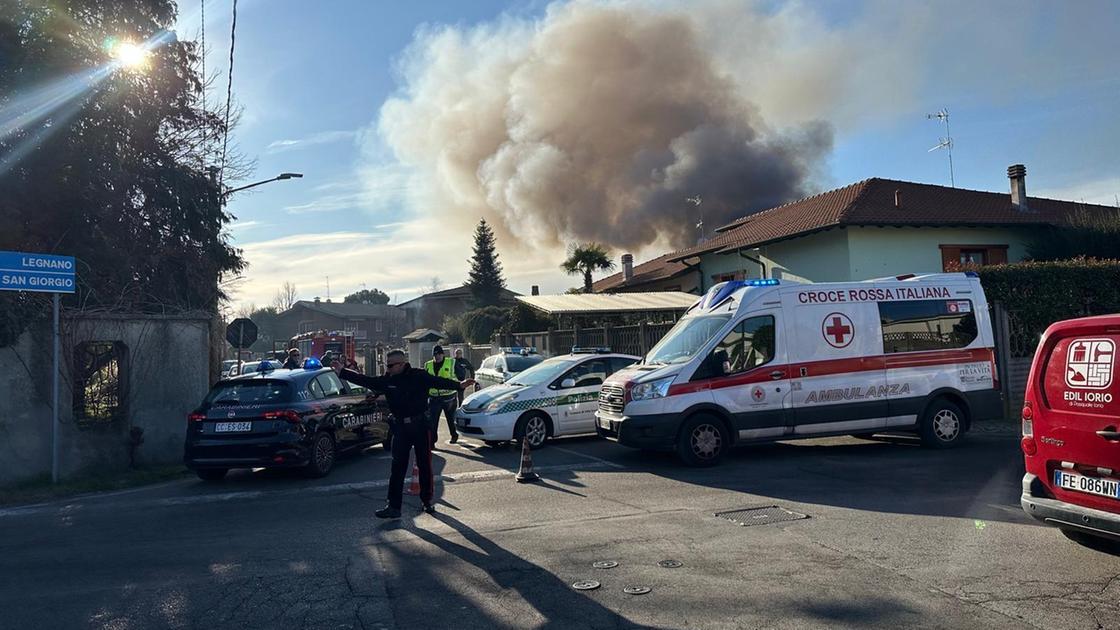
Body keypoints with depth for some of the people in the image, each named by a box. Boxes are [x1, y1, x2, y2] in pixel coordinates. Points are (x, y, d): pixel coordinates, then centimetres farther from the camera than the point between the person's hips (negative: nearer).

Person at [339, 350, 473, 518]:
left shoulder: (418, 376, -9)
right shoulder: (386, 381, 4)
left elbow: (439, 382, -19)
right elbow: (364, 380, 7)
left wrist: (459, 385, -35)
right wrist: (342, 372, 4)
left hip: (420, 425, -3)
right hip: (400, 427, 3)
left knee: (424, 466, 7)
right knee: (397, 468, 1)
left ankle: (427, 501, 24)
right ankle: (393, 506, 4)